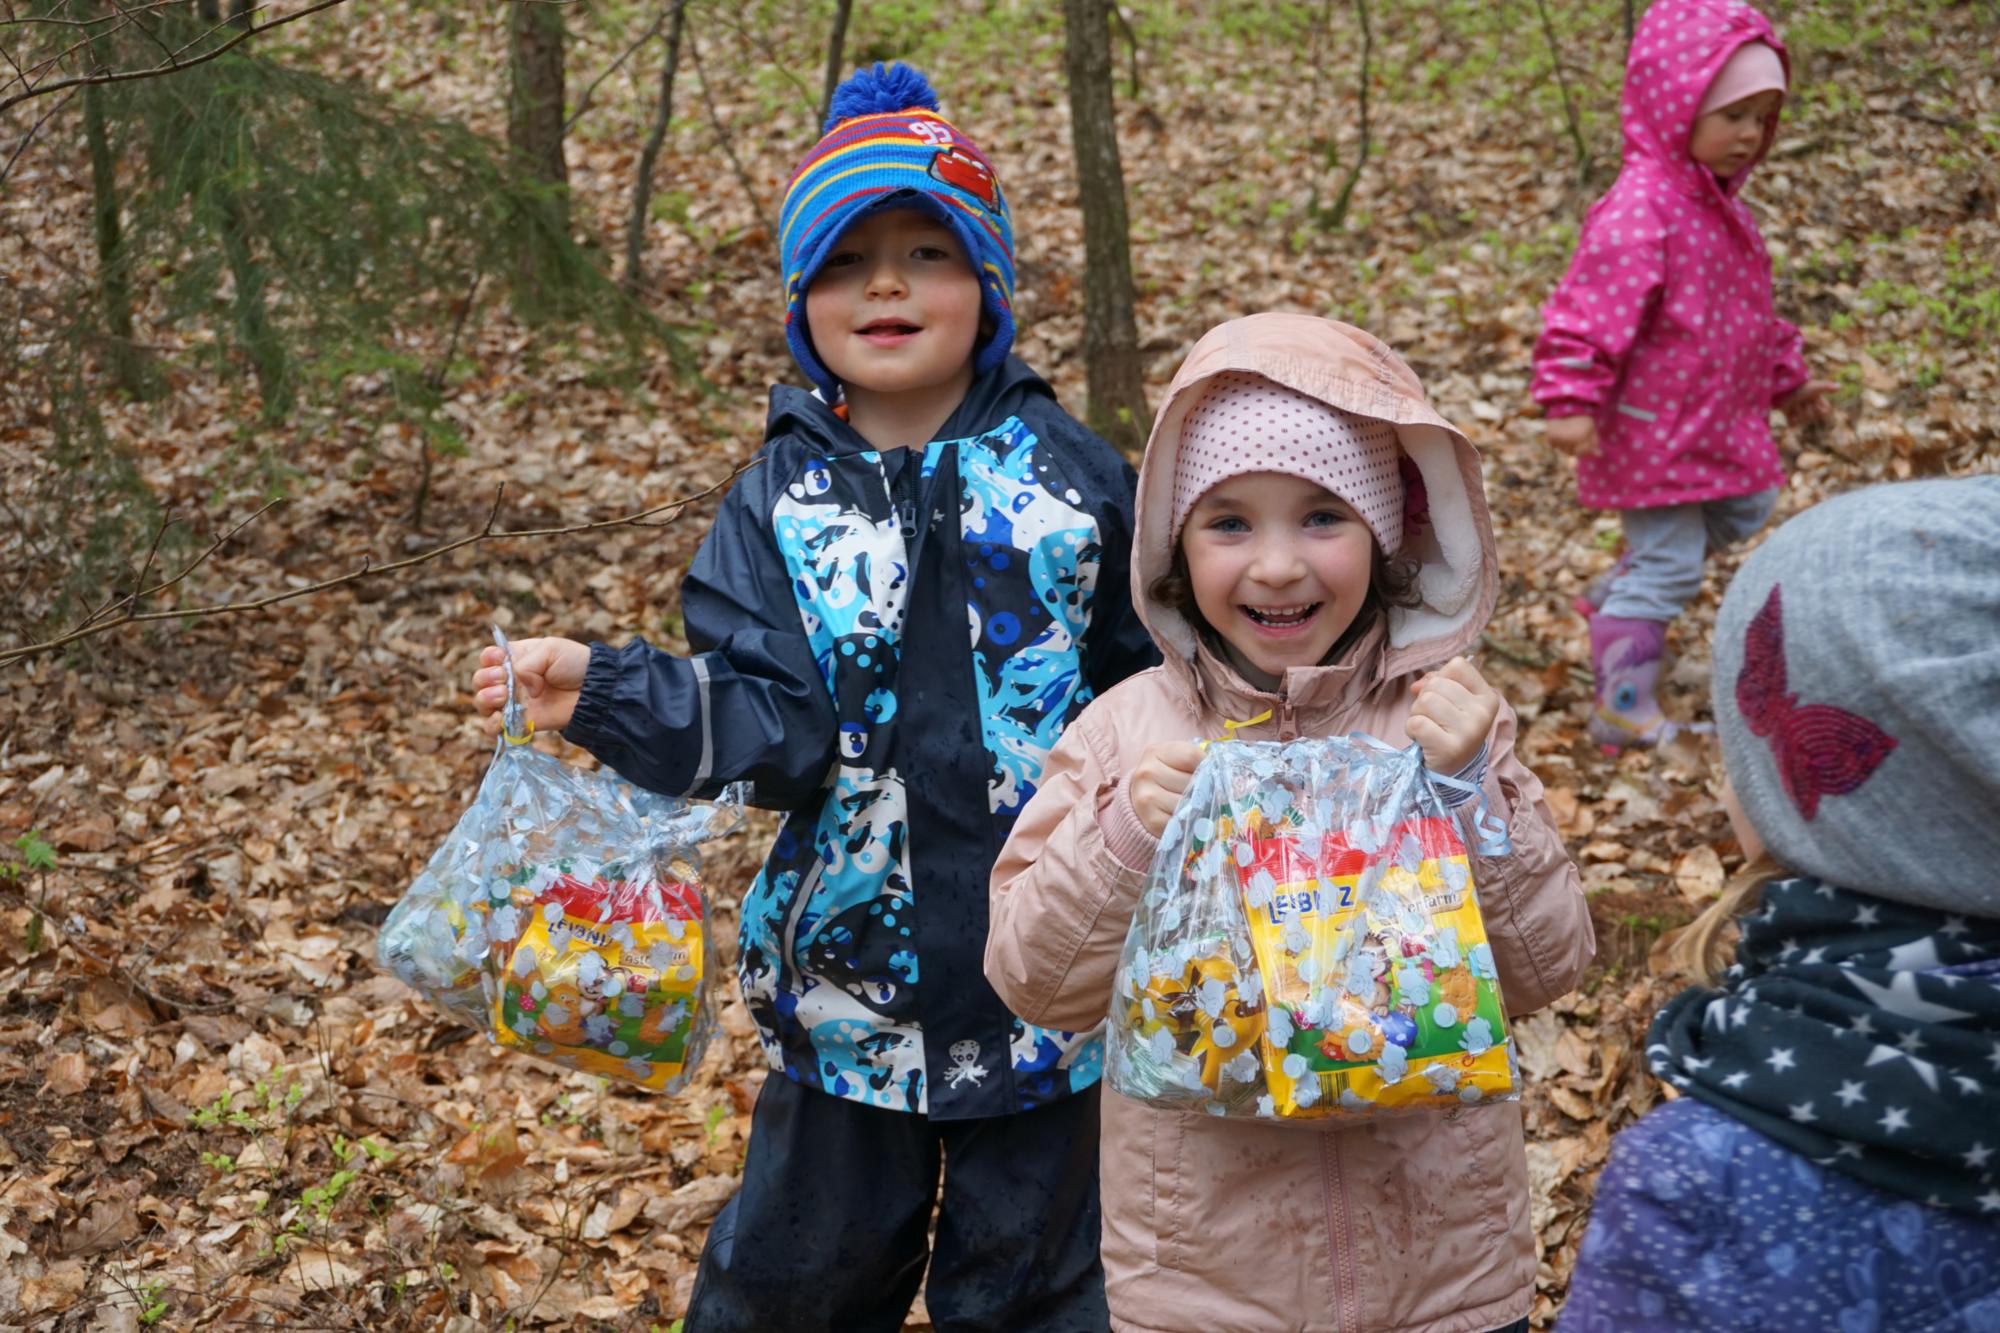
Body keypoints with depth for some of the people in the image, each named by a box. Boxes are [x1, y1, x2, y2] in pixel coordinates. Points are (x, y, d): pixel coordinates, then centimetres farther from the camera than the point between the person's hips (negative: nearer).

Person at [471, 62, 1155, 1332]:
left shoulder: (1071, 471, -3)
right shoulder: (781, 503, -3)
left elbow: (1149, 685, 2)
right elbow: (773, 729, -13)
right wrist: (606, 693, -26)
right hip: (849, 974, 1)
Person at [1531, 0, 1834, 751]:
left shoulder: (1717, 203, 8)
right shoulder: (1639, 211, -24)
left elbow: (1750, 309, 20)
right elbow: (1589, 312, -29)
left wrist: (1788, 380, 26)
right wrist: (1571, 403, -35)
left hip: (1722, 422, 10)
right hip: (1653, 431, -10)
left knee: (1746, 508, 25)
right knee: (1668, 563, -5)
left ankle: (1617, 597, 34)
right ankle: (1623, 711, 5)